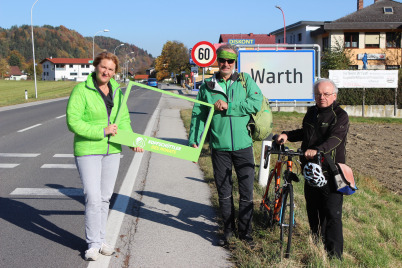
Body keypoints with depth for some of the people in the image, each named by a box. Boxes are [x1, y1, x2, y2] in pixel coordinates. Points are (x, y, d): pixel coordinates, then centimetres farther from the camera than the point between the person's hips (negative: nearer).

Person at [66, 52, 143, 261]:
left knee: (105, 198, 12)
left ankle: (101, 240, 25)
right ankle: (93, 244, 7)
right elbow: (73, 122, -16)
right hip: (88, 151, -5)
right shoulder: (81, 91, -10)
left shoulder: (116, 91, 8)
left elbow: (123, 120, 11)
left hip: (112, 151, 6)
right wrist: (102, 131, -20)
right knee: (93, 198, -8)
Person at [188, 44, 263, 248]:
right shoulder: (207, 86, 6)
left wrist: (228, 106, -14)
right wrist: (194, 140, -1)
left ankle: (245, 230, 22)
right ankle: (228, 229, 26)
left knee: (247, 191, 6)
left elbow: (256, 103, -10)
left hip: (243, 146, 0)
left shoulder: (246, 80, 3)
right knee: (224, 191, 10)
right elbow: (198, 114, 8)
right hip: (219, 147, 1)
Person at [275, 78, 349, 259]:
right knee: (313, 211, 17)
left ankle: (334, 255, 0)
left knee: (332, 215, -7)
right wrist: (287, 135, 12)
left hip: (330, 173, -7)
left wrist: (317, 150, -41)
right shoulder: (311, 112, 14)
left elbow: (334, 139, -24)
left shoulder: (340, 116, -8)